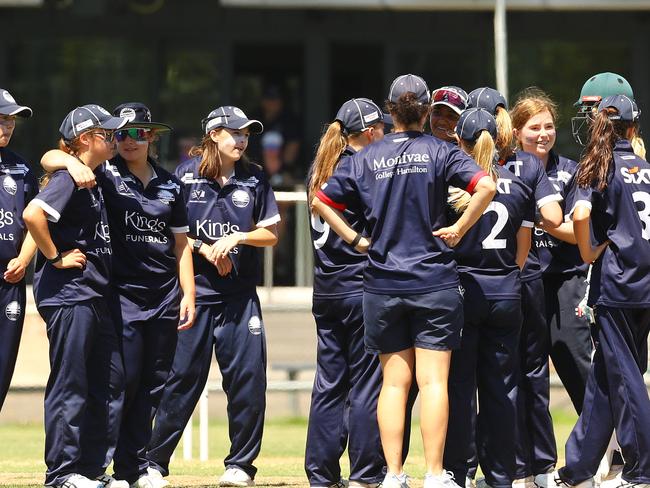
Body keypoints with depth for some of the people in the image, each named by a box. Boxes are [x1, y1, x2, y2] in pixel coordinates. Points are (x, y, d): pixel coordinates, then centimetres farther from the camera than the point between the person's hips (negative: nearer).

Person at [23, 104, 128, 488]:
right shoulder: (69, 177, -12)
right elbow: (33, 214, -28)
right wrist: (55, 258, -18)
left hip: (96, 294, 10)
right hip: (67, 291, -10)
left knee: (110, 382, 10)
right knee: (70, 383, -6)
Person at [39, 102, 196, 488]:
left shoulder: (170, 184, 11)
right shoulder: (104, 174, -1)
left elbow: (180, 242, 14)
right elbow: (49, 158, -10)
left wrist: (188, 294, 9)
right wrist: (72, 162, -32)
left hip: (164, 295, 4)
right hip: (122, 293, -4)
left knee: (153, 383, 7)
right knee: (124, 379, -8)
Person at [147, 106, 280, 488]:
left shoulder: (254, 179, 8)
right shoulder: (187, 175, 2)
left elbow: (271, 234, 8)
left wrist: (237, 237, -9)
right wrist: (204, 249, -9)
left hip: (241, 295, 2)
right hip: (195, 289, -2)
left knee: (248, 377, -3)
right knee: (183, 376, -3)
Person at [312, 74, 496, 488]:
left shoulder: (366, 158, 5)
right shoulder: (438, 152, -4)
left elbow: (320, 201, 9)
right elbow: (487, 186, -17)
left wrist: (356, 239, 10)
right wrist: (459, 229, -8)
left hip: (383, 285, 2)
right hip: (434, 282, -2)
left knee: (394, 382, 7)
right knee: (433, 380, -2)